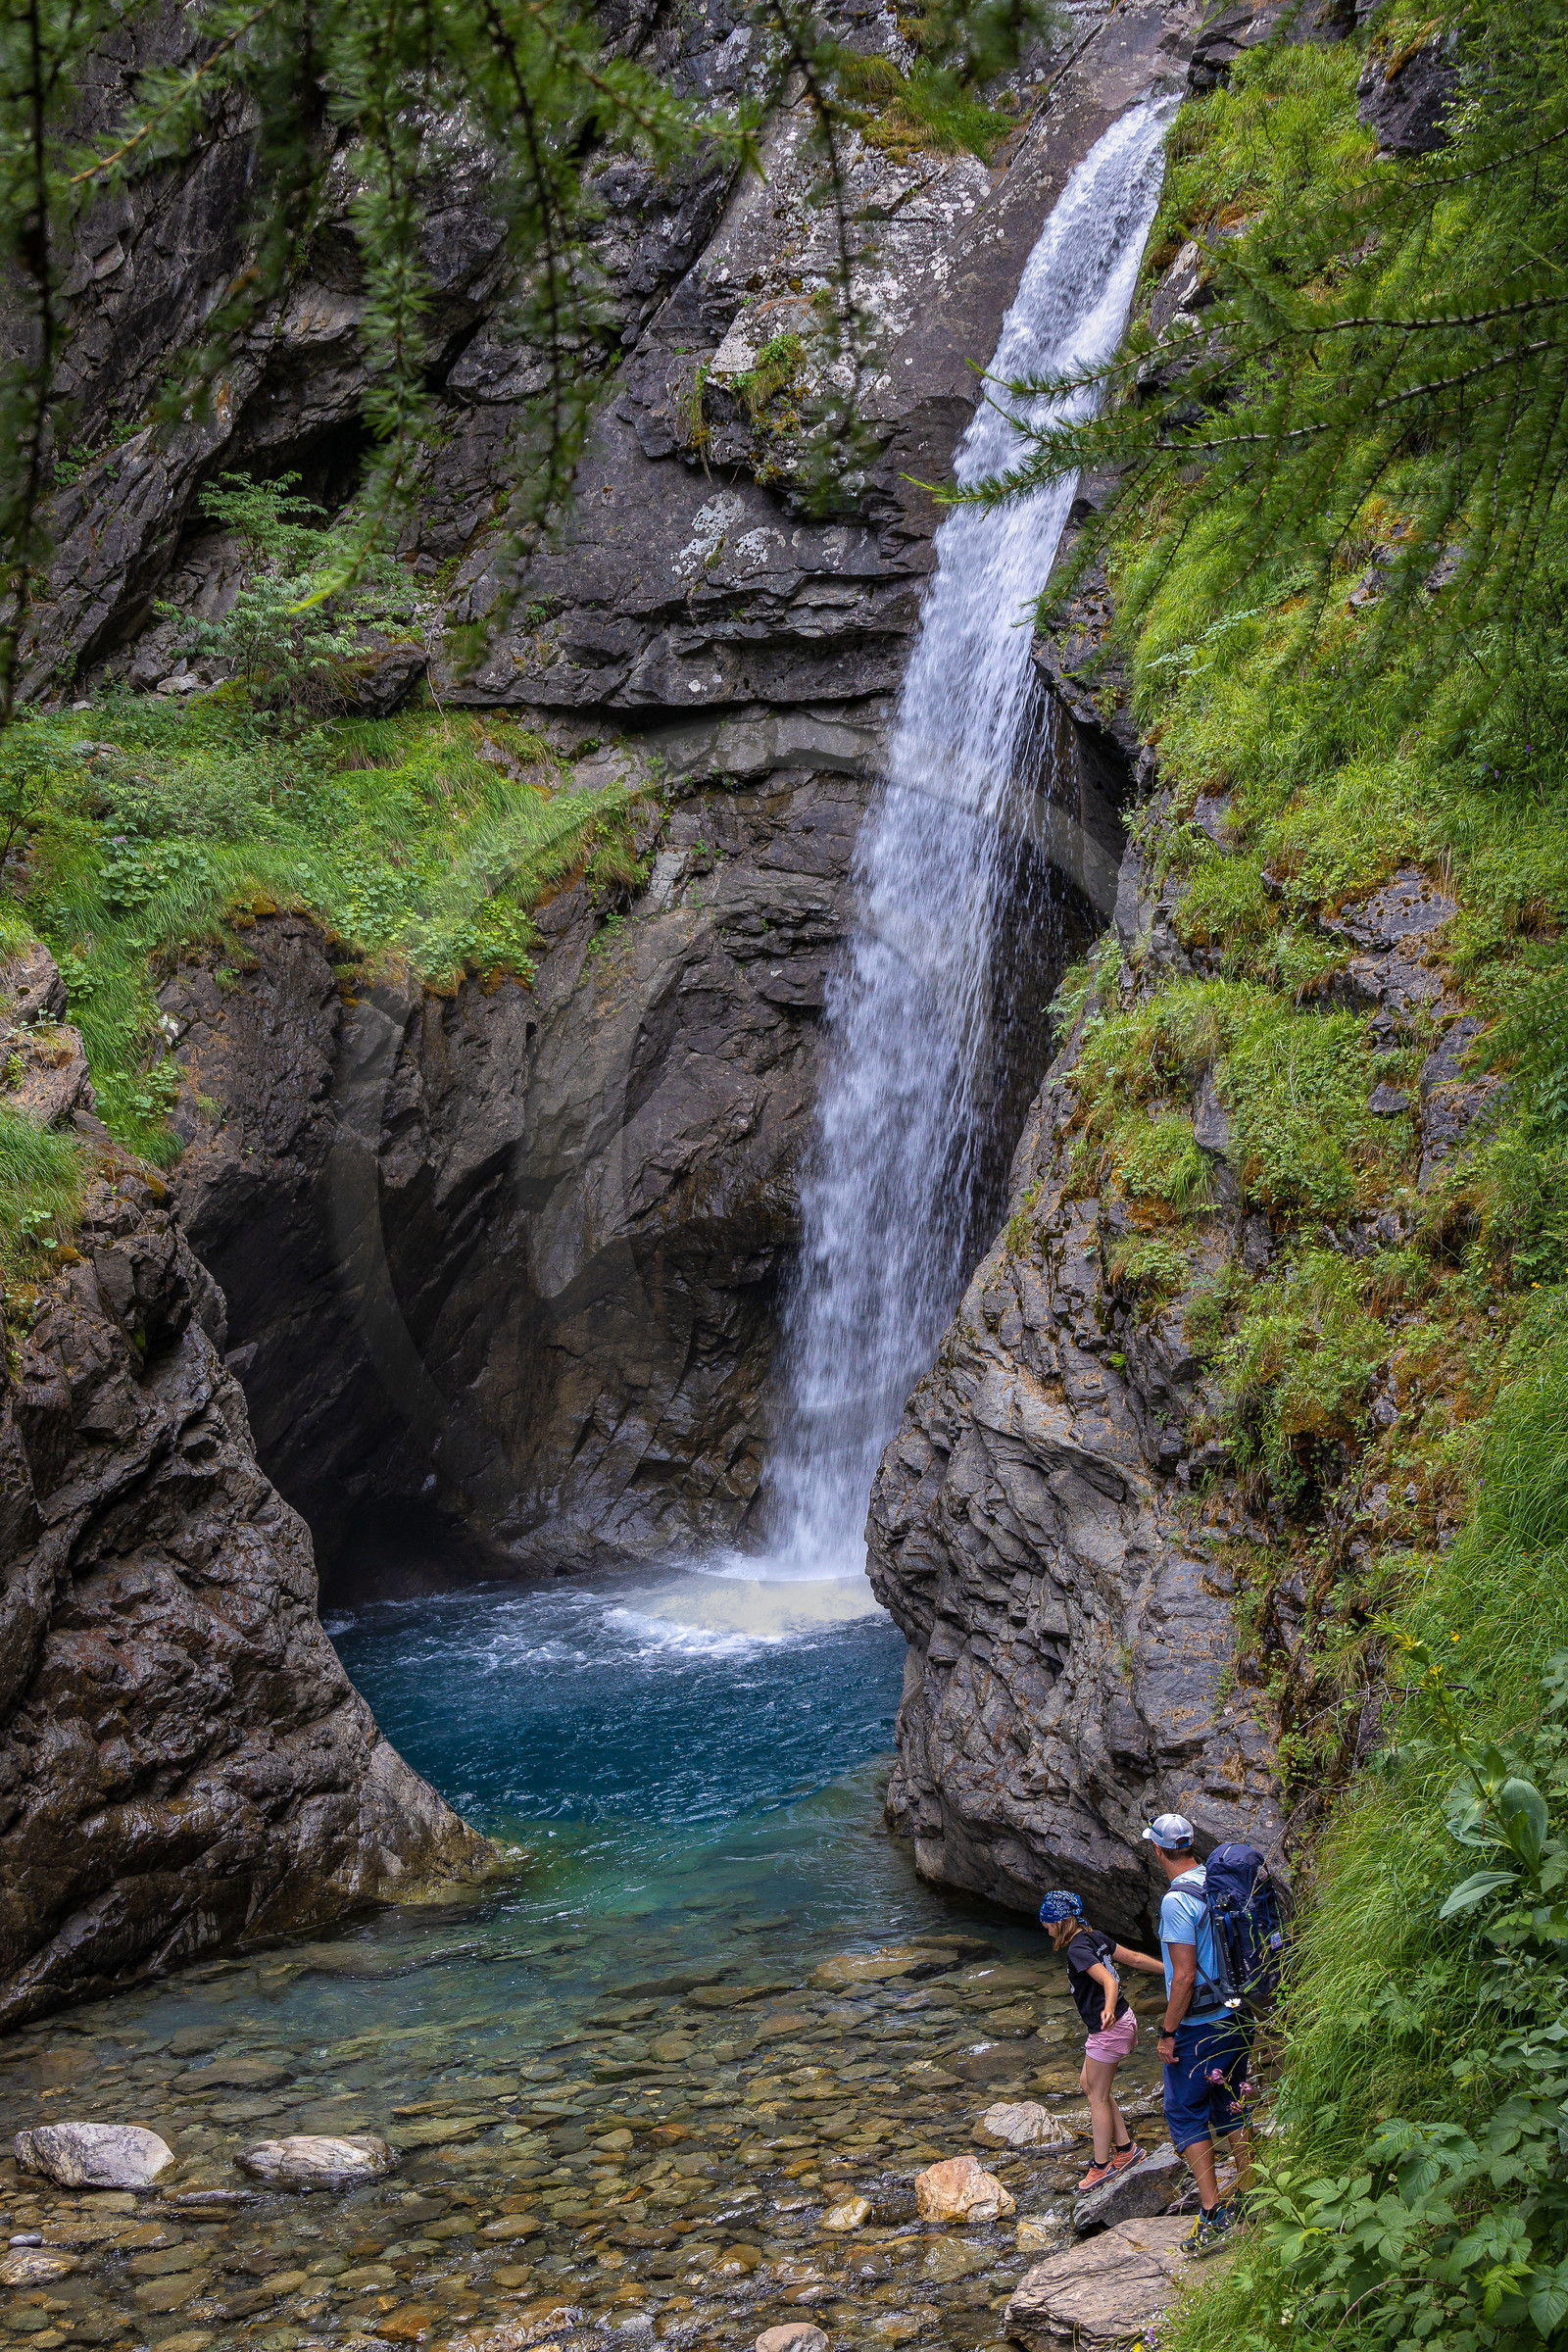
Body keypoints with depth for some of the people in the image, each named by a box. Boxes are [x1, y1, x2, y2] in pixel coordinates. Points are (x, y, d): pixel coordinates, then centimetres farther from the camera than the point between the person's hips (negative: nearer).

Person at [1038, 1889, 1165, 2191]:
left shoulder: (1077, 1950, -21)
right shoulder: (1095, 1937, 5)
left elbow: (1109, 1980, -34)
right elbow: (1135, 1958, 10)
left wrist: (1109, 2009, -52)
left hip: (1109, 2028, -9)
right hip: (1123, 2018, 9)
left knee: (1097, 2096, 5)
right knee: (1089, 2083, 20)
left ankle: (1102, 2166, 16)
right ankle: (1125, 2148, 25)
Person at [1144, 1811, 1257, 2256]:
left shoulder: (1177, 1900, -22)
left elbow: (1185, 1976, -22)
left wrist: (1168, 2032, -14)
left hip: (1198, 2027, -8)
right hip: (1237, 2016, 8)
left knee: (1185, 2114, 3)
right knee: (1232, 2107, 18)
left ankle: (1212, 2216, 1)